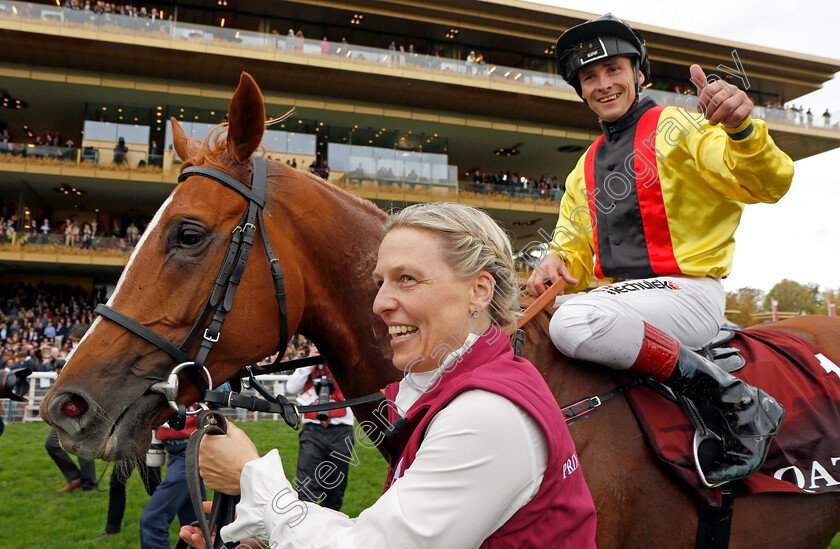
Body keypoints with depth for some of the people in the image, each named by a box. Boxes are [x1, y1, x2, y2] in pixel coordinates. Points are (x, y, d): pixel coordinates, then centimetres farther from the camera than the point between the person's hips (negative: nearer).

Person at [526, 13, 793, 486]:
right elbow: (576, 253, 19)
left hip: (688, 292, -6)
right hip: (617, 296, 7)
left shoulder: (677, 128, -1)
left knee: (573, 323, -34)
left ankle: (740, 402, -20)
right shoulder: (585, 170, 18)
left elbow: (768, 185, -13)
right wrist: (556, 264, -6)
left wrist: (740, 128, -33)